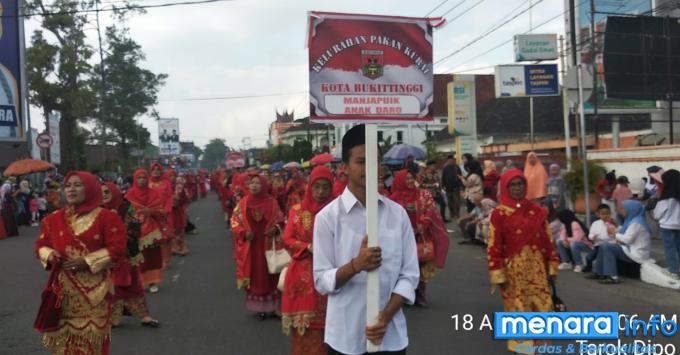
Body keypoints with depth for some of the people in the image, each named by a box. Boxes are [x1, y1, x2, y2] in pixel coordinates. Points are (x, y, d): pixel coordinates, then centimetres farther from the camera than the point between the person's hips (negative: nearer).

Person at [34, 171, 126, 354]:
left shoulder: (106, 217, -6)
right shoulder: (53, 219, 7)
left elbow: (117, 248, -9)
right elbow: (41, 245, 15)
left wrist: (88, 261, -17)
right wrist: (49, 255, -8)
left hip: (94, 288, -4)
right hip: (63, 288, 4)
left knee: (92, 340, 3)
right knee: (63, 338, 10)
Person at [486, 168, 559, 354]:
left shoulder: (537, 210, 6)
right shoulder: (499, 213, -7)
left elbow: (547, 240, 10)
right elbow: (494, 246, -7)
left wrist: (552, 265, 8)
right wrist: (498, 274, -10)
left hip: (537, 268, 4)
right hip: (513, 269, -3)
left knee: (542, 306, 6)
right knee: (517, 307, 4)